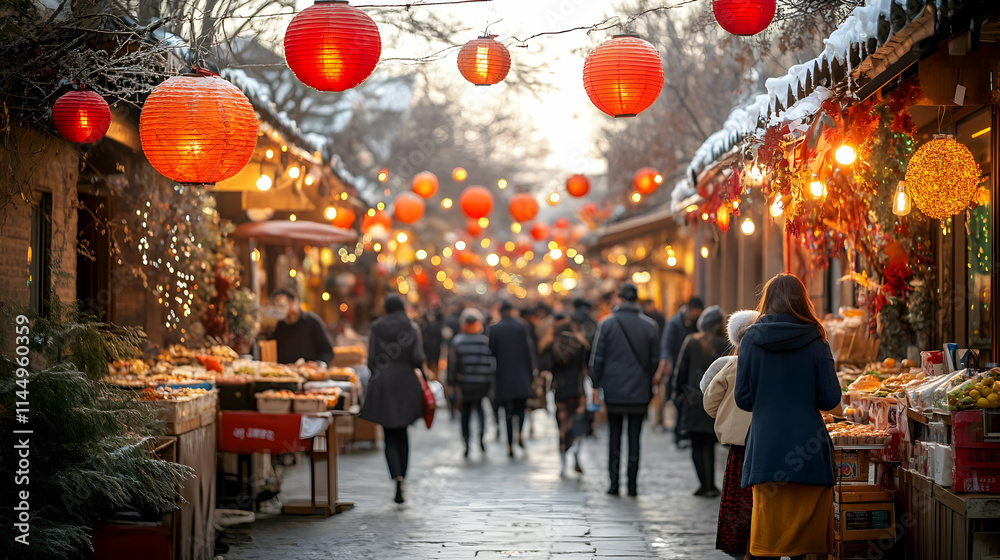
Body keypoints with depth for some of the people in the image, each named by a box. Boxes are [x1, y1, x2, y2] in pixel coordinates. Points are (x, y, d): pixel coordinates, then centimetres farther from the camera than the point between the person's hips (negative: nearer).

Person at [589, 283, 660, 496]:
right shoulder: (649, 325, 0)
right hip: (639, 391, 0)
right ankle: (632, 484, 1)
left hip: (613, 390, 0)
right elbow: (655, 359, 4)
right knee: (634, 436, 4)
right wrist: (650, 387, 14)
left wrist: (596, 384, 5)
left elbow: (597, 358, -3)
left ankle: (614, 482, 6)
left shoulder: (607, 324, -4)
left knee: (615, 435, 9)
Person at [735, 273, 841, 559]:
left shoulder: (752, 339, -1)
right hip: (807, 447, 0)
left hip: (766, 448, 0)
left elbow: (743, 399, 0)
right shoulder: (814, 340, -2)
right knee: (805, 526, 8)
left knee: (768, 525, 6)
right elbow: (831, 399, -3)